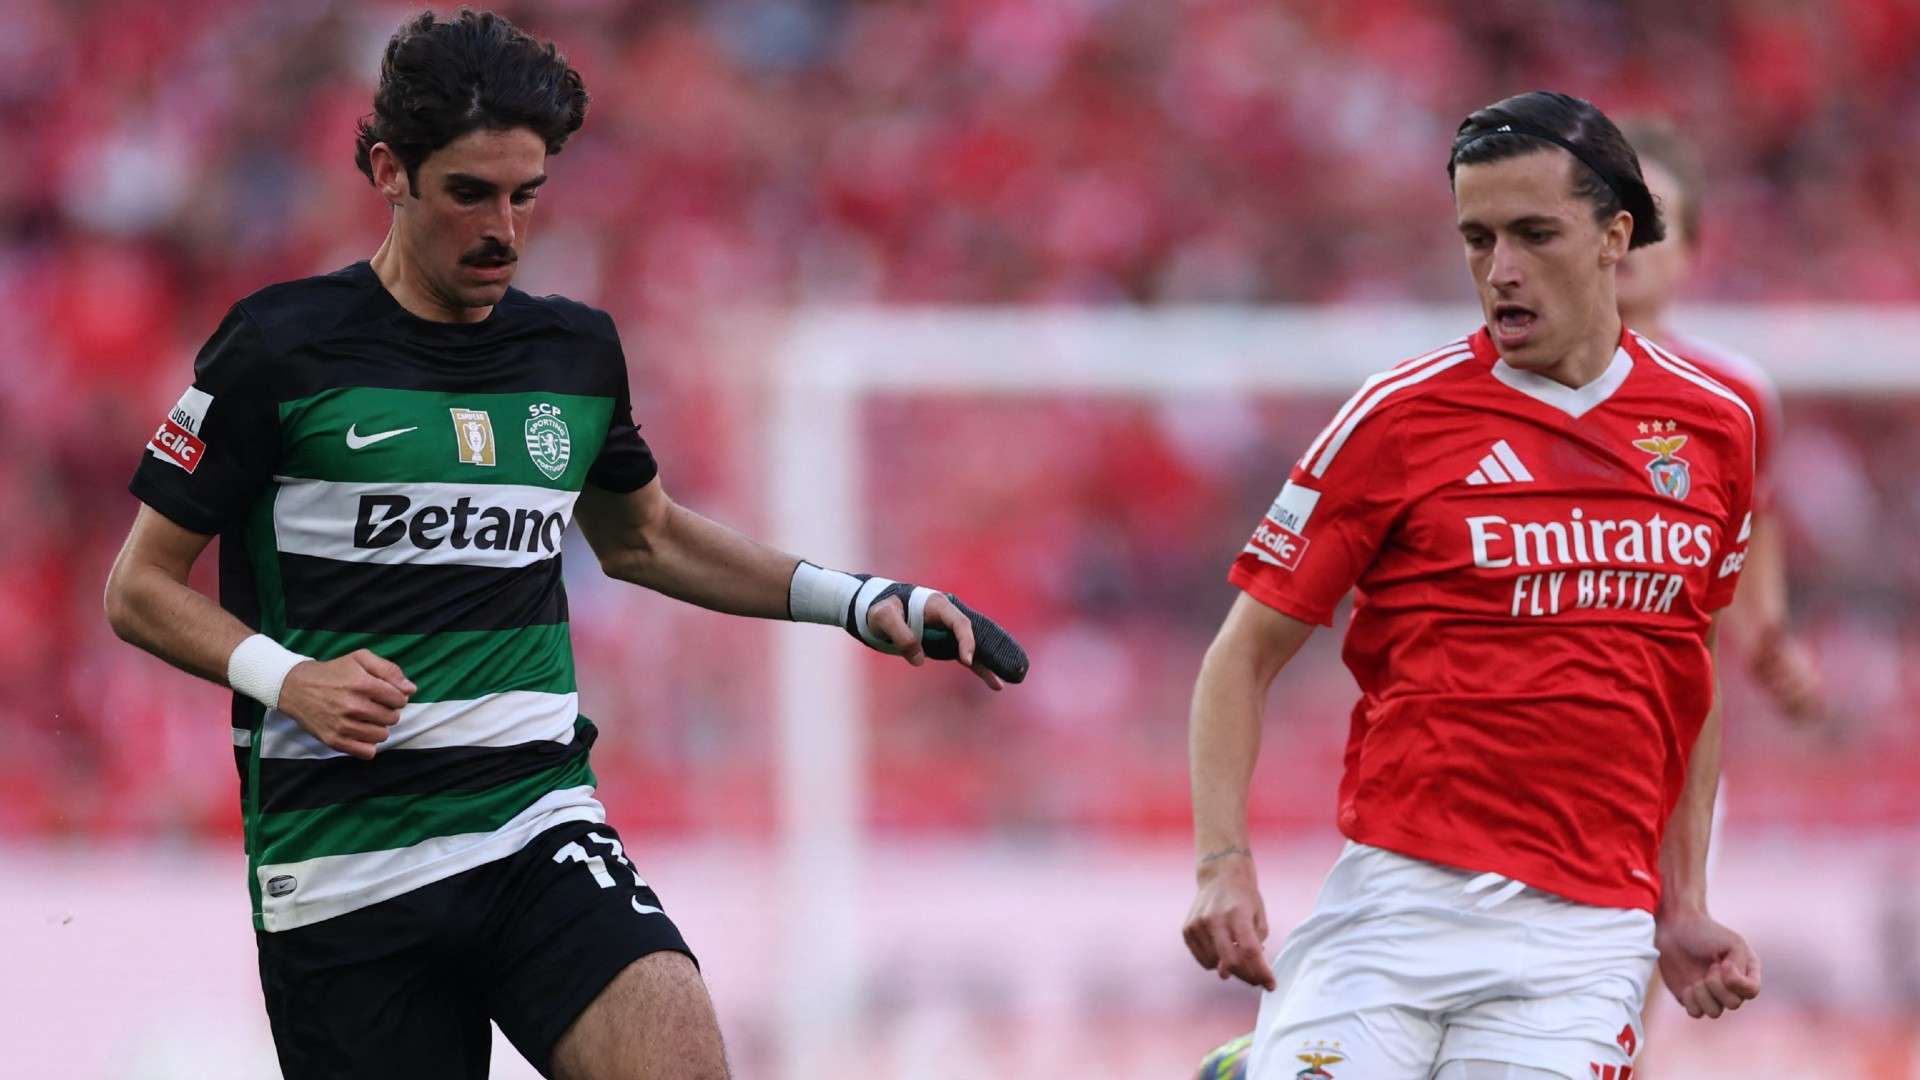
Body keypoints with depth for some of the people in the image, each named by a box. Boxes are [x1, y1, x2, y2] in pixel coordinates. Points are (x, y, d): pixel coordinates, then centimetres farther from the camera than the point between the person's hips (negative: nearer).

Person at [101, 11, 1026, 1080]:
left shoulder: (577, 351, 11)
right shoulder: (283, 346, -4)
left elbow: (645, 539, 30)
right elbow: (142, 587, 2)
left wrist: (862, 601, 20)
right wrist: (283, 678, -16)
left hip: (542, 830, 3)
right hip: (343, 867, -3)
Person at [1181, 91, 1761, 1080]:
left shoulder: (1715, 427, 10)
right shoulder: (1401, 416, 0)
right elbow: (1245, 655, 1)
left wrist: (1682, 906, 18)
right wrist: (1221, 863, -11)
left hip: (1586, 934, 2)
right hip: (1401, 899, -2)